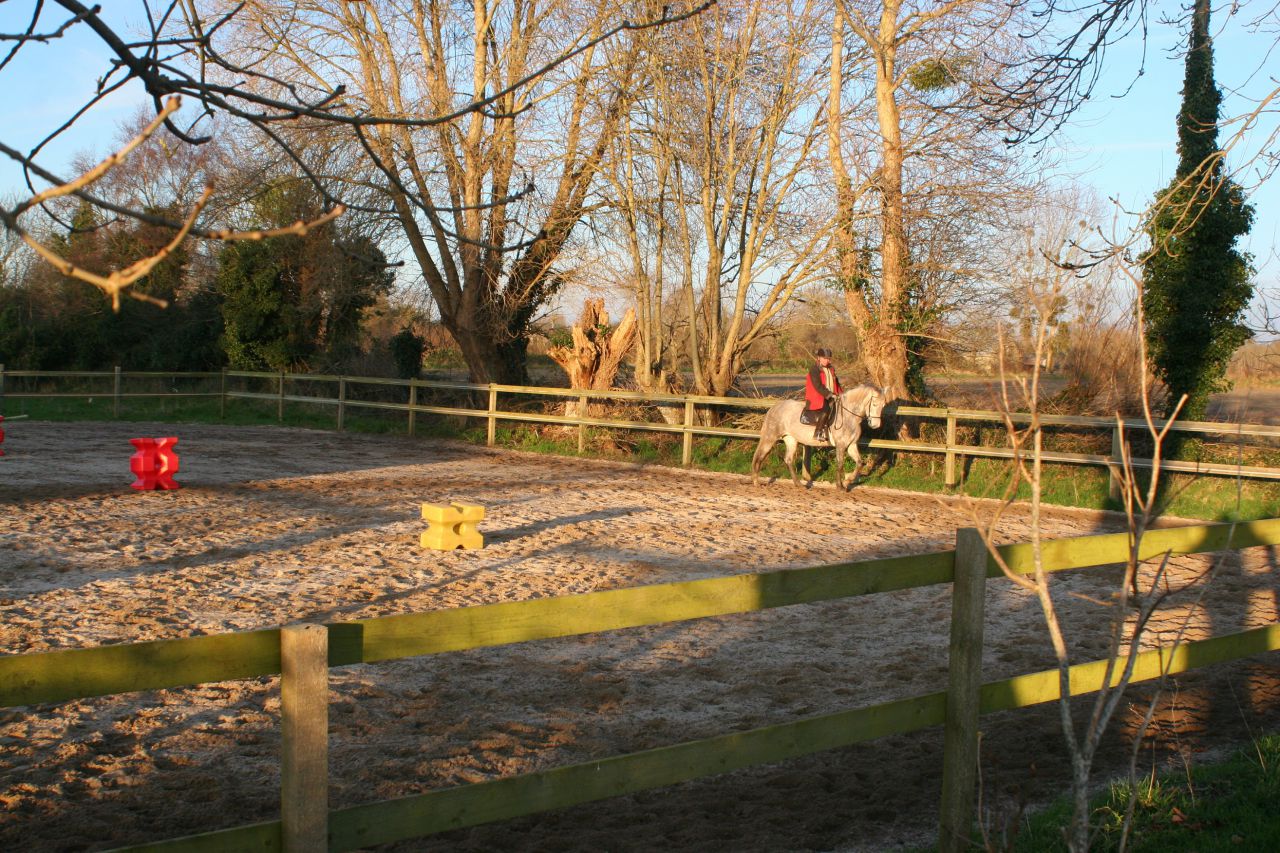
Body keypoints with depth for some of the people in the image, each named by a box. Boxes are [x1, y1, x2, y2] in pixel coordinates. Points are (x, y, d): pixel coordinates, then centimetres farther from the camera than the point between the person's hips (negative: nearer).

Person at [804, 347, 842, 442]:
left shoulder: (831, 370, 17)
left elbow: (836, 384, 23)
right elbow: (818, 386, -17)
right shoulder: (814, 370, -9)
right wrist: (829, 395, -21)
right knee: (826, 409, -33)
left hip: (831, 397, 8)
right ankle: (818, 433, -30)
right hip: (817, 398, -8)